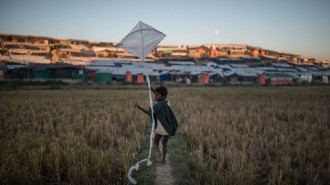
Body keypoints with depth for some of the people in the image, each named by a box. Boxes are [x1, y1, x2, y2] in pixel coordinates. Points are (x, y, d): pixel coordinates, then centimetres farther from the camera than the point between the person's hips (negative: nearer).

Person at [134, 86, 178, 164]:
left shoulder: (158, 105, -18)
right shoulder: (167, 102, 3)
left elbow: (149, 112, -25)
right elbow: (161, 99, 22)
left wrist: (140, 107, -21)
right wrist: (153, 90, 19)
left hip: (160, 128, -6)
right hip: (168, 128, 6)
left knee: (155, 142, 14)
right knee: (165, 143, 18)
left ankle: (159, 152, -13)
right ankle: (163, 159, 14)